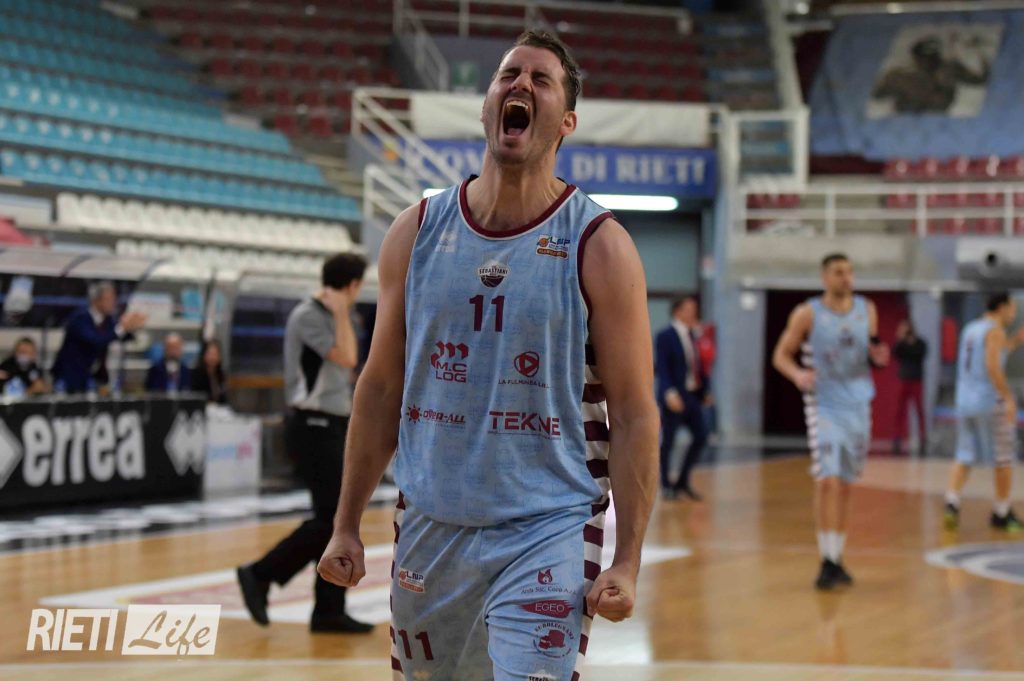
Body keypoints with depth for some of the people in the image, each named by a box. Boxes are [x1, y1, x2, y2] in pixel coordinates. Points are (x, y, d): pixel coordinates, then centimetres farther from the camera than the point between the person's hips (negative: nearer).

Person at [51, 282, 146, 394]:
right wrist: (121, 328, -42)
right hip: (71, 376, -6)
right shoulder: (80, 318, -22)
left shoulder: (107, 319, 0)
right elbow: (95, 340, -35)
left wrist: (131, 327, -23)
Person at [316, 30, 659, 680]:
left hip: (548, 533, -4)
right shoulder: (418, 231, 5)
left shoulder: (599, 245, -6)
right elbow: (382, 387, 11)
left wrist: (627, 563, -13)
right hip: (430, 525, 4)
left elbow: (634, 414, -7)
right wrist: (347, 525, 9)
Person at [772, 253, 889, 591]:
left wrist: (878, 357, -7)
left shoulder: (867, 310, 7)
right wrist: (797, 374, -21)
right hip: (823, 405, -5)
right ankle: (827, 562, -13)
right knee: (827, 481, -16)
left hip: (857, 406, 5)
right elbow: (781, 355, -1)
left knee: (845, 485, 11)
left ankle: (837, 558, 21)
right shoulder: (807, 314, -6)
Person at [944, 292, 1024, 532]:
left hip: (965, 401, 7)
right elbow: (992, 366, -21)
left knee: (964, 458, 7)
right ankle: (1002, 514, 12)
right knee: (1003, 458, 6)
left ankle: (951, 502, -13)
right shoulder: (995, 330, -9)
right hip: (989, 402, -7)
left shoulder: (970, 329, 17)